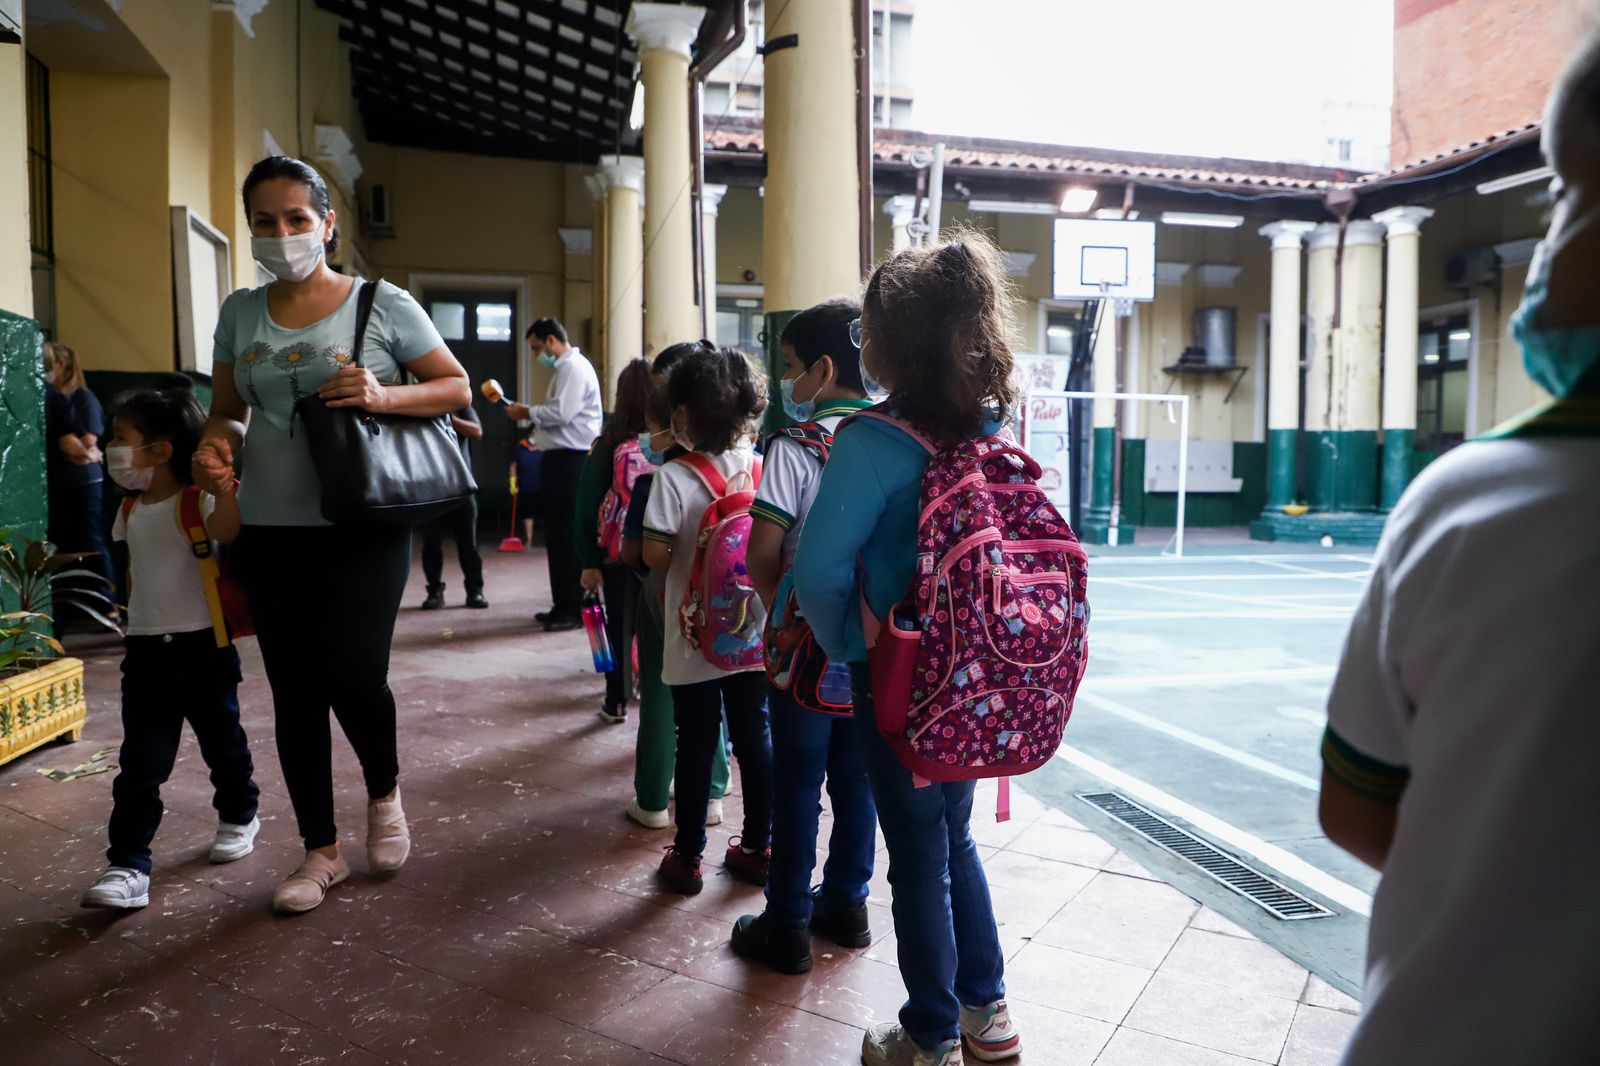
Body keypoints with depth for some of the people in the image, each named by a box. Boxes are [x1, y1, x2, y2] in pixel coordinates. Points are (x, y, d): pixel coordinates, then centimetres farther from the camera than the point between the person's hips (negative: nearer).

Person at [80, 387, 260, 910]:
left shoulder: (197, 501, -11)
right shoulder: (130, 511, 10)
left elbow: (226, 532, -34)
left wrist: (225, 486, -47)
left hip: (203, 646, -5)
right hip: (146, 650, 5)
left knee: (222, 743, 13)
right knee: (139, 766, 1)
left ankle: (239, 817, 37)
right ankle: (127, 867, 4)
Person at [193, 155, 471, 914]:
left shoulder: (383, 303, -2)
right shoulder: (240, 314, 9)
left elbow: (457, 388, 0)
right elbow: (228, 410, 17)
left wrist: (383, 396, -17)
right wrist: (215, 442, -6)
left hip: (365, 524, -4)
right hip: (272, 530, 4)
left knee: (353, 675, -8)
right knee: (294, 691, 8)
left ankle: (385, 793, 27)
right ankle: (321, 851, 25)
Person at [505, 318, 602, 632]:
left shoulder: (574, 368, -11)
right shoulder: (564, 368, 21)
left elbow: (561, 413, -21)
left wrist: (526, 412, -8)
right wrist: (532, 418, 10)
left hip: (570, 461, -11)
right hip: (560, 459, 11)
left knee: (568, 535, -7)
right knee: (557, 534, 13)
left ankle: (573, 609, -2)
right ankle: (562, 605, 21)